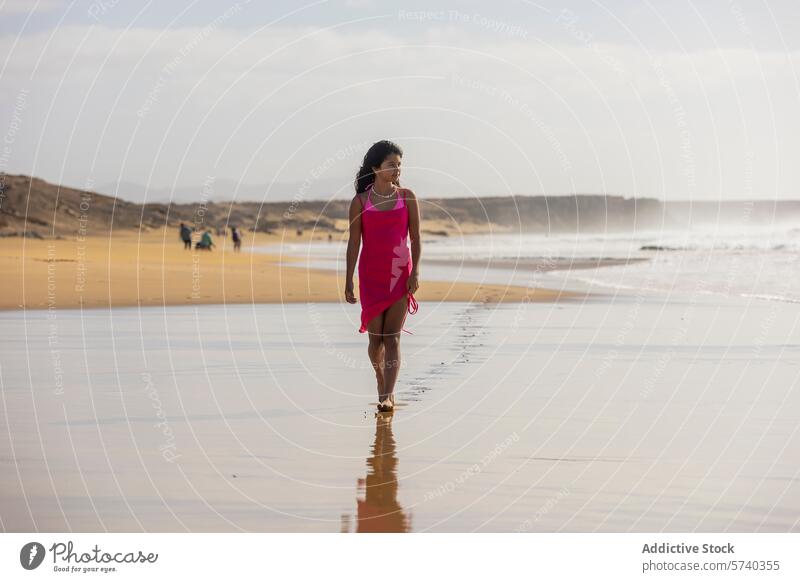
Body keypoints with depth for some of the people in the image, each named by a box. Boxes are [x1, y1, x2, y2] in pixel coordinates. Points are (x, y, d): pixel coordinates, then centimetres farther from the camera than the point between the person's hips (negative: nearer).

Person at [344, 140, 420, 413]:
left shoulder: (407, 197, 3)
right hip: (371, 277, 1)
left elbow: (415, 239, 3)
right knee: (376, 338, 5)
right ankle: (382, 384, 29)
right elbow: (354, 243, 3)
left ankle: (387, 396, -11)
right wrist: (348, 281, 1)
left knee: (392, 338, -8)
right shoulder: (360, 201, 2)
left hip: (400, 274, -1)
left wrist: (415, 273, -7)